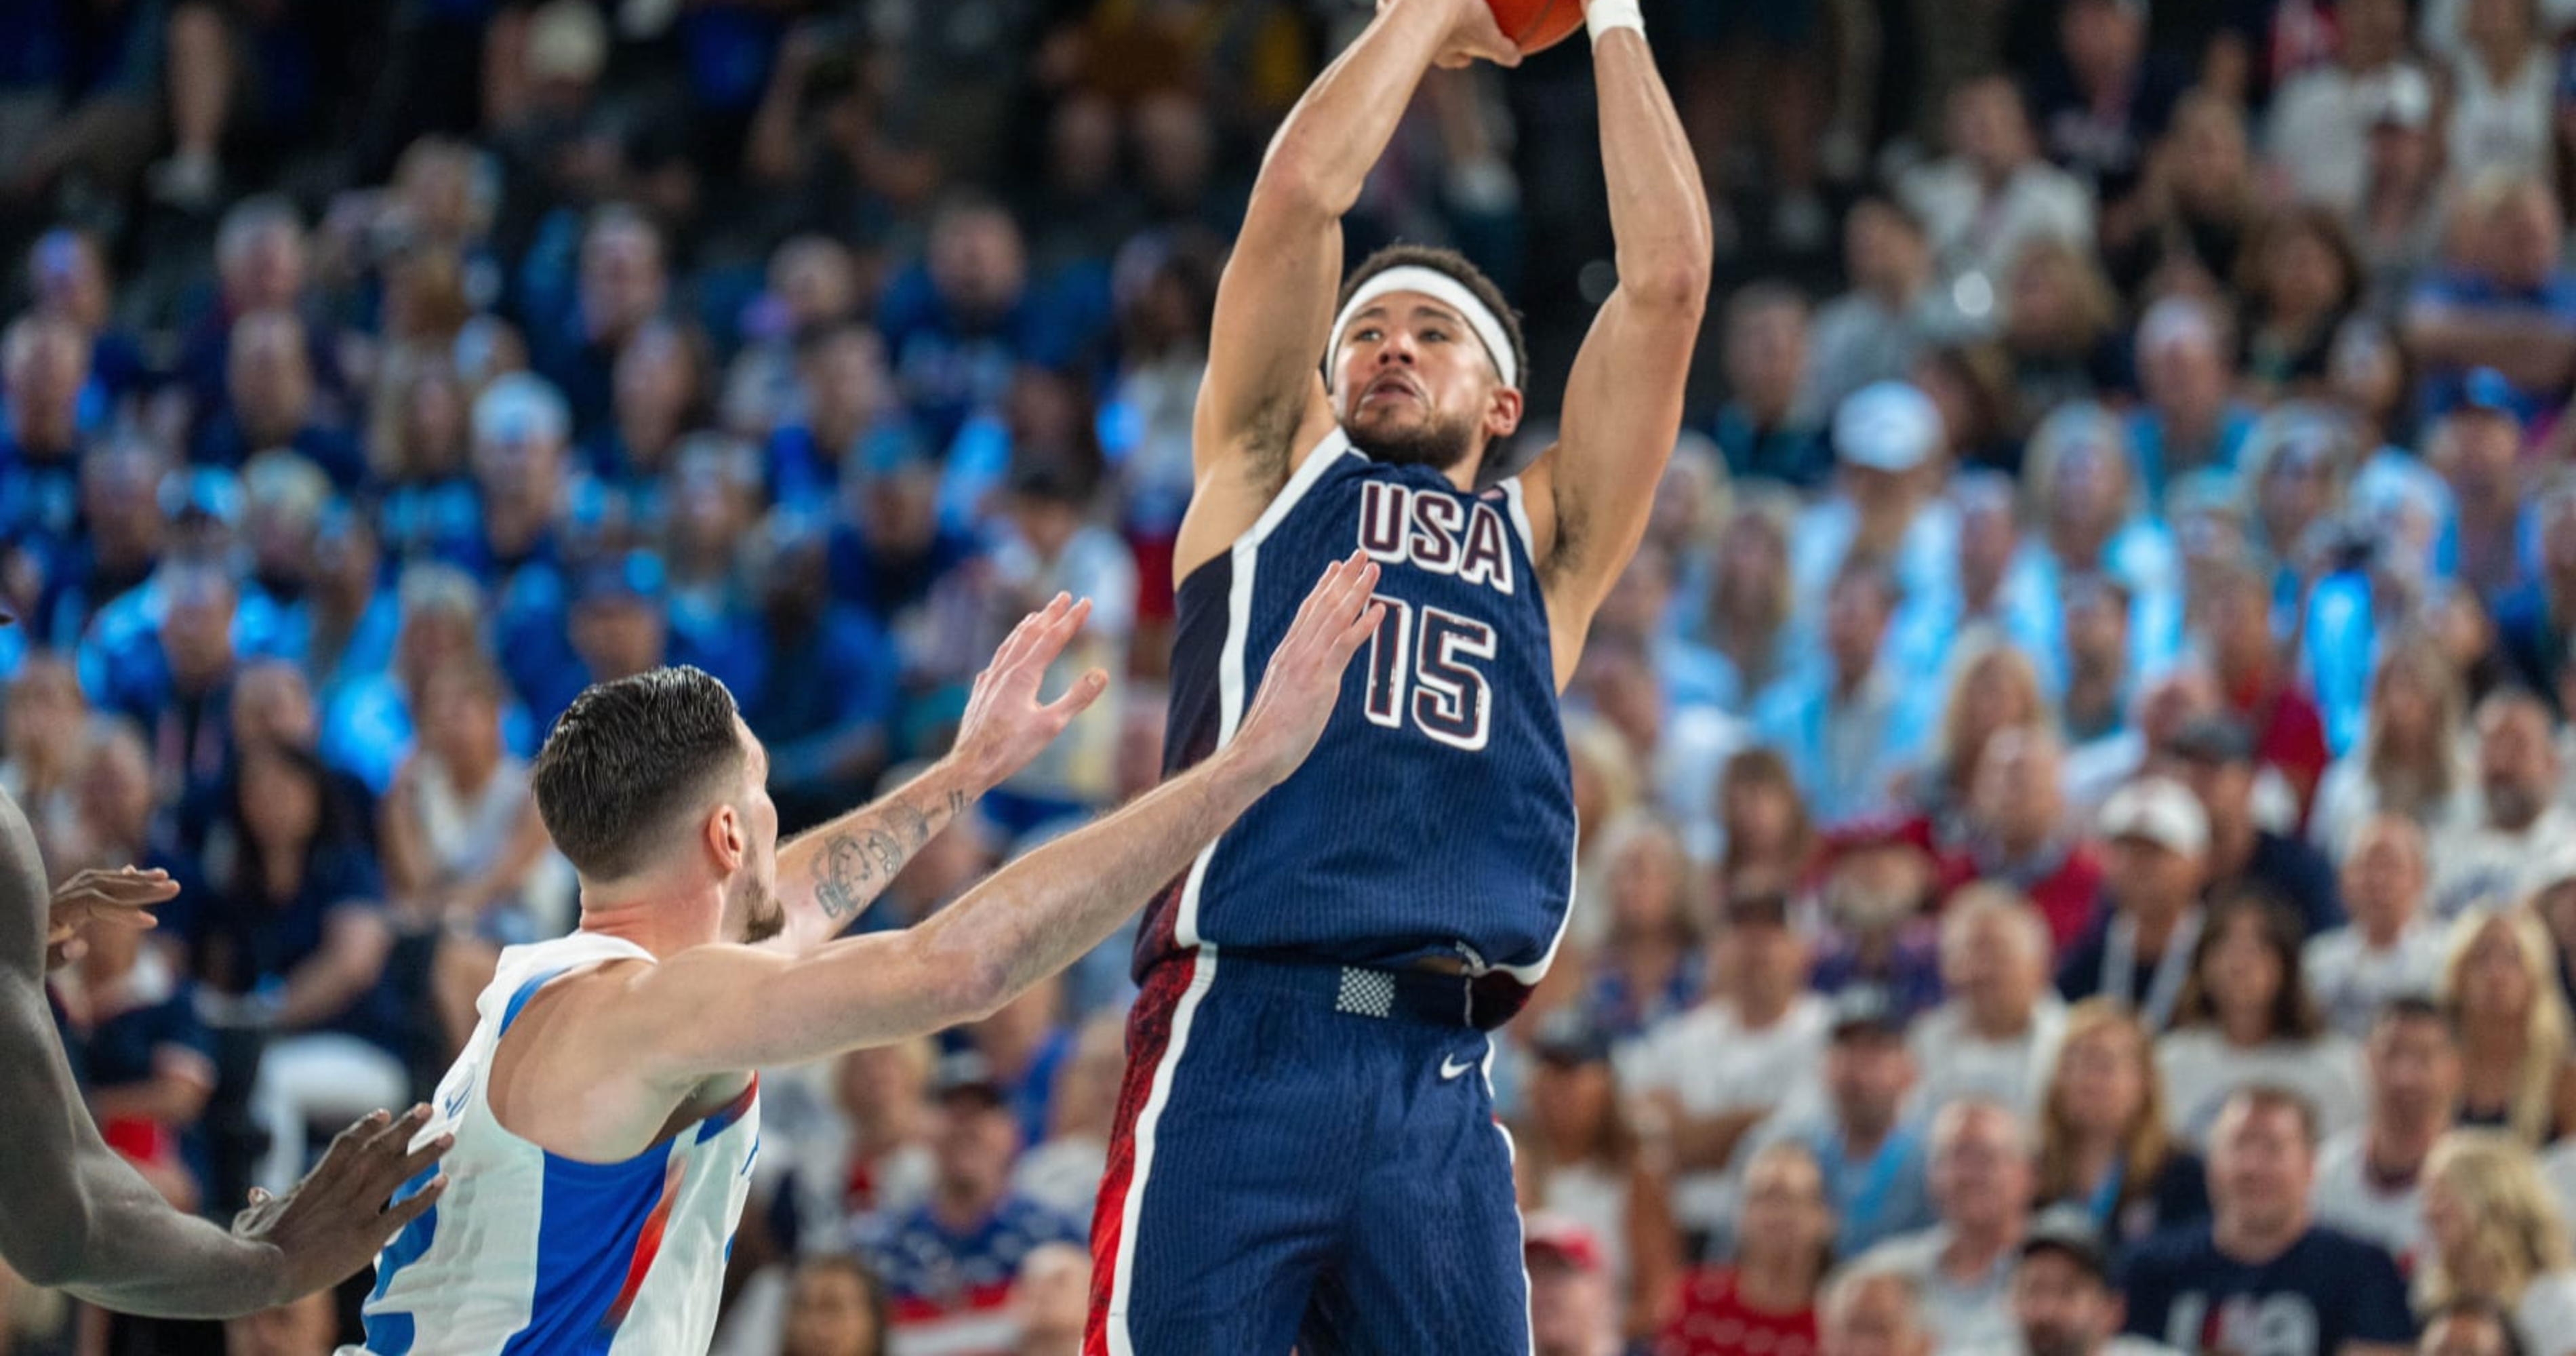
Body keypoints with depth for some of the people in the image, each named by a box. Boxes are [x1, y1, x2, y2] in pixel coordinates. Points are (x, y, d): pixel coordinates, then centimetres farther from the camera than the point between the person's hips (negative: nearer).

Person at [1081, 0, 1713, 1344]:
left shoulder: (1545, 541, 23)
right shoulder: (1272, 472, 19)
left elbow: (1666, 276, 17)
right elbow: (1299, 190, 10)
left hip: (1441, 1085, 3)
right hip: (1241, 1032, -3)